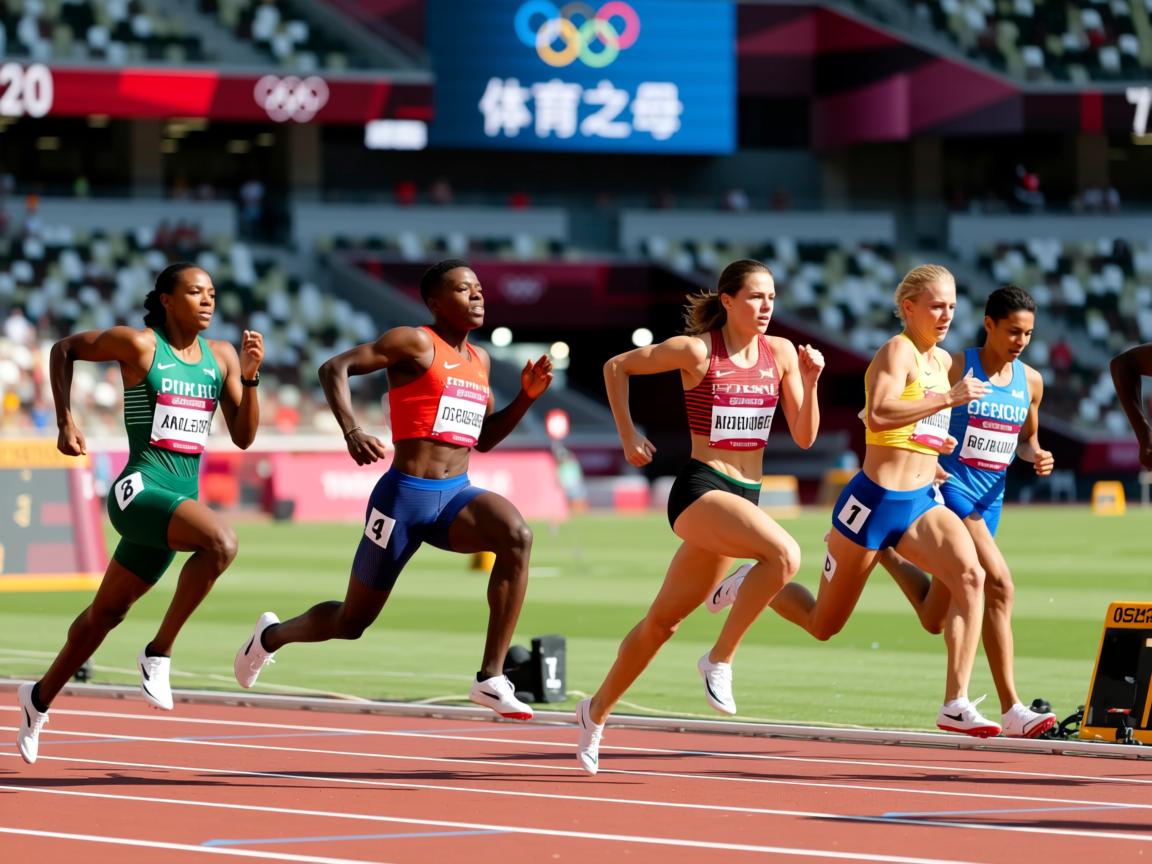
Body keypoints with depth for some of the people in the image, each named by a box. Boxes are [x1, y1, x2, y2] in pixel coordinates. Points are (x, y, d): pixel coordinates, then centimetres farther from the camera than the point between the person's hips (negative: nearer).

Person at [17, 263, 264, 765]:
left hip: (180, 498, 6)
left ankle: (40, 697, 38)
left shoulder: (221, 356, 8)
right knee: (220, 541, -33)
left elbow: (243, 437, 6)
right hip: (139, 490, -6)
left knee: (109, 611, 18)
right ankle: (158, 654, -20)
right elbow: (63, 350, 8)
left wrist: (250, 376, -8)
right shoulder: (138, 344, -6)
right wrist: (66, 420, 1)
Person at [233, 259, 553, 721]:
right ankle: (271, 635, 42)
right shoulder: (415, 342, -6)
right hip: (405, 496, -5)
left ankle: (491, 679, -26)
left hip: (456, 494, 5)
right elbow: (334, 368, -12)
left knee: (516, 535, -29)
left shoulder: (480, 360, 15)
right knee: (353, 620, 8)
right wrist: (352, 432, -26)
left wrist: (527, 396, 8)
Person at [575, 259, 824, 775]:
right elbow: (616, 366, 4)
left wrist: (809, 383, -11)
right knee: (784, 553, -31)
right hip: (700, 489, -6)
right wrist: (628, 437, 2)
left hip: (744, 498, 6)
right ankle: (720, 659, -17)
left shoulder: (780, 354, 5)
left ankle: (597, 710, 30)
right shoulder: (697, 351, -8)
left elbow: (804, 437, 4)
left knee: (665, 619, 14)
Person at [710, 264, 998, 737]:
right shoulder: (897, 350, -12)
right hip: (874, 501, -7)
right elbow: (878, 414, -31)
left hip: (921, 503, 7)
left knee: (970, 575, -24)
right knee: (822, 625, 8)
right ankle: (748, 585, 38)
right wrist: (948, 399, -31)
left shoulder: (942, 361, 13)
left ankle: (956, 704, -25)